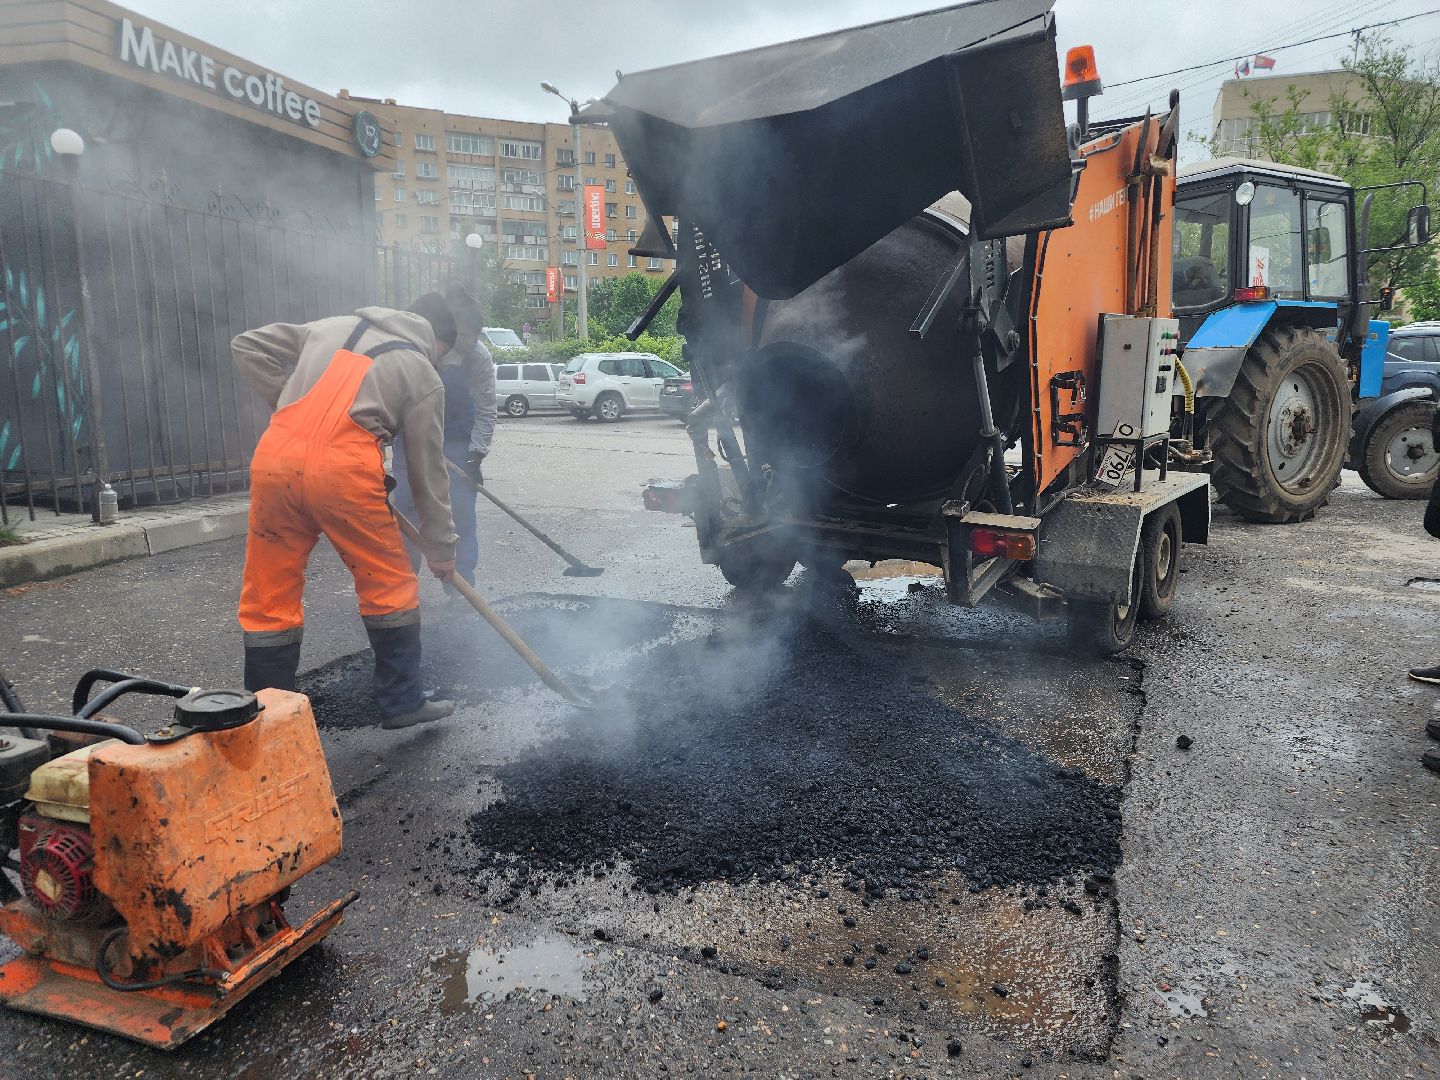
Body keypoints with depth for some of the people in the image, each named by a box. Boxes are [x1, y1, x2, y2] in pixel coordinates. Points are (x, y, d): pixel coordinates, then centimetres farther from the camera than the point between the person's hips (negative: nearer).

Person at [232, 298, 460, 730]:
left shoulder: (330, 326, 27)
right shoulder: (423, 374, 15)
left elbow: (248, 346, 25)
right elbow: (428, 470, 15)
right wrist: (441, 548, 22)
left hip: (275, 459, 4)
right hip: (343, 470, -4)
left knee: (269, 597, 13)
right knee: (389, 587, 14)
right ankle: (403, 702, 21)